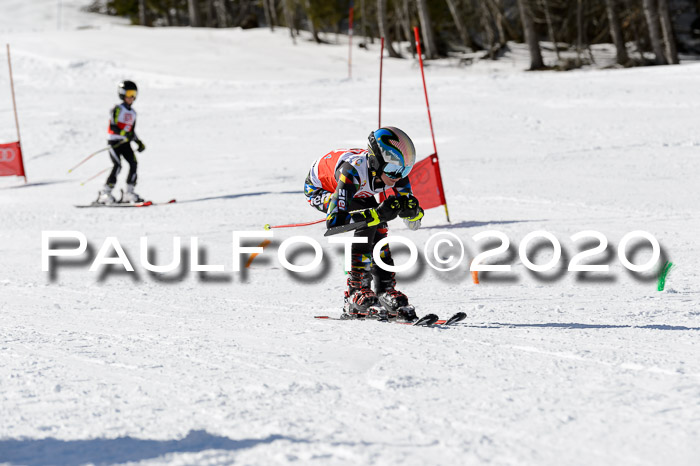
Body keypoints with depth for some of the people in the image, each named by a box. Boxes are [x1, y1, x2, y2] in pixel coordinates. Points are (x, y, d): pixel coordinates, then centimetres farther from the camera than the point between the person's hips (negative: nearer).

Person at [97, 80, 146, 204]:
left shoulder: (132, 113, 16)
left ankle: (129, 193, -2)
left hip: (125, 142, 7)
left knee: (133, 163, -7)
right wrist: (124, 134, -28)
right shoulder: (117, 109, -6)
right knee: (118, 165, -19)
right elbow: (112, 126, -15)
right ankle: (105, 193, -17)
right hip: (114, 141, -7)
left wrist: (139, 143, 10)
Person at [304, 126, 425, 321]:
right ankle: (356, 294, -23)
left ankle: (386, 292, -8)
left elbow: (414, 221, -16)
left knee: (378, 228, -16)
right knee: (367, 224, -25)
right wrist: (378, 213, -52)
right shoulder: (353, 170, -44)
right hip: (319, 188, -6)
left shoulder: (394, 170, -26)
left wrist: (410, 209, -40)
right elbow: (334, 222, -48)